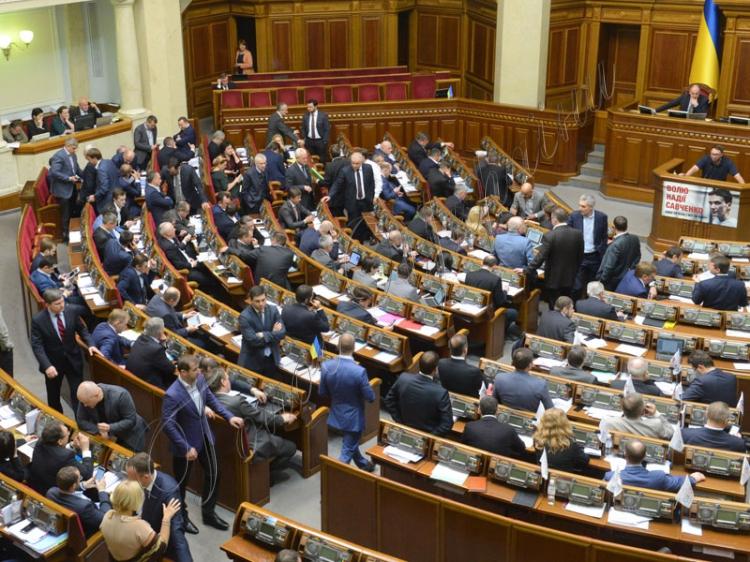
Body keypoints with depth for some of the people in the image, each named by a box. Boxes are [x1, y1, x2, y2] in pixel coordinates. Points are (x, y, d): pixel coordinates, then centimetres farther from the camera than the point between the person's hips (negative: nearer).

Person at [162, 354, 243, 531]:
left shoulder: (199, 379, -11)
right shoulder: (172, 395, -32)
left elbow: (211, 399, 7)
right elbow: (168, 424, -26)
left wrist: (229, 417, -1)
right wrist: (186, 448, -24)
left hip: (204, 437, 7)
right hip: (186, 443, -6)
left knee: (213, 475, 17)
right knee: (181, 482, 16)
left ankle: (209, 513, 38)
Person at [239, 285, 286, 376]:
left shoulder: (273, 310, -5)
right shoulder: (244, 316, -19)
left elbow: (282, 333, -10)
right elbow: (253, 340, -24)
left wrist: (264, 335, -21)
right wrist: (273, 333, -16)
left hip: (271, 358, 4)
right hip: (252, 361, -4)